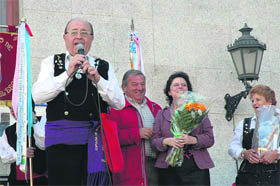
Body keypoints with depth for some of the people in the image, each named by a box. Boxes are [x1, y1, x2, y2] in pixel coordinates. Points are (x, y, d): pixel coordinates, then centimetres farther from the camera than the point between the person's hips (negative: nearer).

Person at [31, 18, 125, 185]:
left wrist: (97, 79, -7)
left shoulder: (103, 67, 16)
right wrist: (68, 74, -9)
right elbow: (37, 96, -2)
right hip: (61, 142, -1)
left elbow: (120, 103, 6)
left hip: (96, 140, 1)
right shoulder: (51, 63, 14)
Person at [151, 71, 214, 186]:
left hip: (196, 168, 0)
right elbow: (154, 141, 7)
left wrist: (192, 140, -14)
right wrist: (166, 141, -14)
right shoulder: (161, 114, 15)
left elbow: (210, 138, 4)